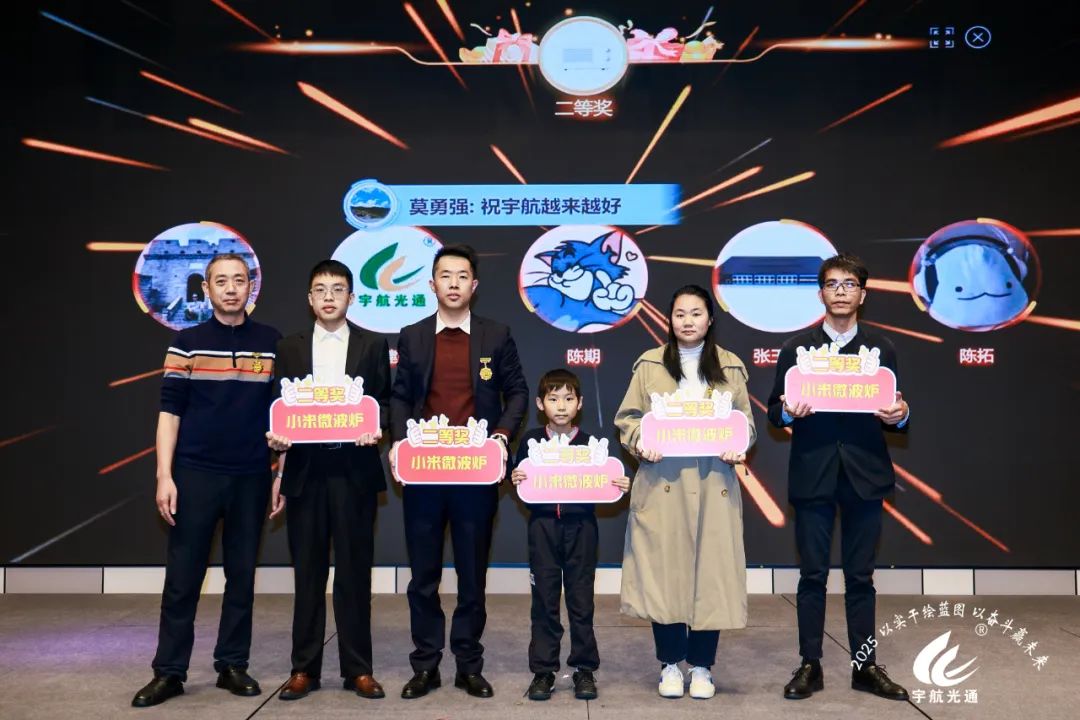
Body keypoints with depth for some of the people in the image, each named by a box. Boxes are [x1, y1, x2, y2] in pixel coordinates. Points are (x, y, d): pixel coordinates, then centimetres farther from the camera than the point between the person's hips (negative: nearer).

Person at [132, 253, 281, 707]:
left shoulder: (272, 343, 5)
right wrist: (164, 476, -7)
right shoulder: (187, 342, 2)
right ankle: (169, 671, 14)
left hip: (251, 477, 1)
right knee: (182, 577, 3)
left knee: (242, 575, 8)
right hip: (195, 474, -1)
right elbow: (170, 412, 0)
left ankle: (232, 666, 19)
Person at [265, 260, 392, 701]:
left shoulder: (373, 346, 6)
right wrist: (276, 438, -8)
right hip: (305, 469, 2)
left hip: (355, 469, -1)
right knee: (307, 571, 7)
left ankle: (358, 669, 13)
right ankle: (304, 668, 16)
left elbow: (386, 404, 5)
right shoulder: (290, 348, 11)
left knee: (354, 570, 4)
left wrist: (375, 428, -14)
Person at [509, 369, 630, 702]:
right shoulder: (530, 441, 2)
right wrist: (515, 480, -15)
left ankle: (584, 669, 19)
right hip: (543, 527, 0)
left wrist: (620, 487, -11)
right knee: (544, 600, 7)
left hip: (581, 527, 0)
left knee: (581, 599, 7)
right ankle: (543, 670, 17)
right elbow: (521, 483, 7)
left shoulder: (590, 444, 2)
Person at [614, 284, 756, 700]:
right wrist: (641, 443, -14)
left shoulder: (730, 367, 10)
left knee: (711, 570, 3)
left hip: (714, 485, 1)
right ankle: (670, 663, 16)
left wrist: (738, 448, -10)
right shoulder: (650, 364, 5)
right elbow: (626, 417, 4)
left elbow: (745, 422, 10)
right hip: (662, 484, -1)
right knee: (663, 571, 0)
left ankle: (702, 665, 17)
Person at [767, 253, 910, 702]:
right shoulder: (796, 348, 5)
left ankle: (865, 666, 19)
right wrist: (788, 412, -19)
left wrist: (899, 416, -14)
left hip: (864, 476, 1)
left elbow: (895, 417, 9)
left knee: (860, 576, 9)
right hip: (812, 476, -1)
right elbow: (774, 413, 3)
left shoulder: (881, 349, 8)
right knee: (812, 575, 5)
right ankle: (810, 665, 14)